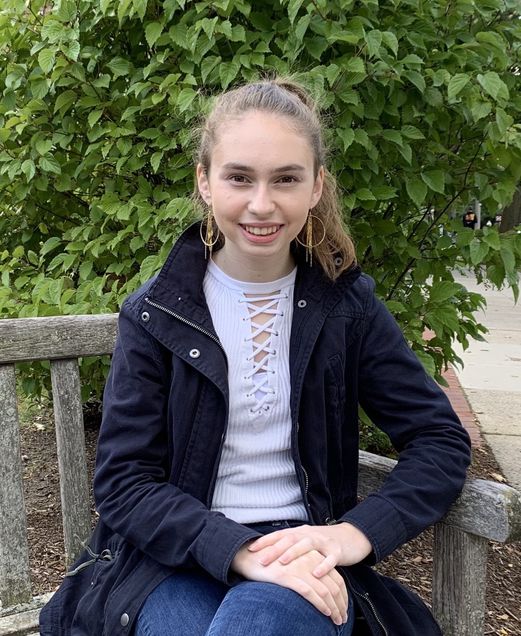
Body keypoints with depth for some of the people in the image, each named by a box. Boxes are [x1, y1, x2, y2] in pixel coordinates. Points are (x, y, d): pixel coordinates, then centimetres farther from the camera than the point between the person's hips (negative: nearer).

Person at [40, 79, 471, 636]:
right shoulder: (155, 314, -2)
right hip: (176, 559, 0)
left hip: (305, 564, 0)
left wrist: (354, 533, -16)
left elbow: (442, 440, 1)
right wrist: (240, 550, -21)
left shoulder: (344, 304, 1)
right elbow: (123, 481, -5)